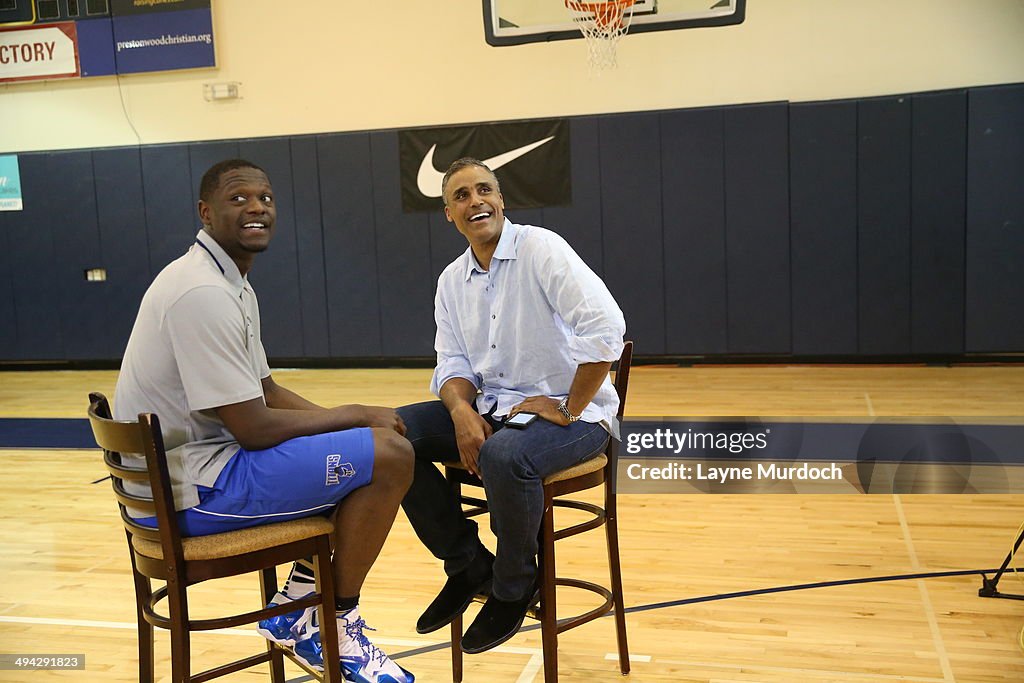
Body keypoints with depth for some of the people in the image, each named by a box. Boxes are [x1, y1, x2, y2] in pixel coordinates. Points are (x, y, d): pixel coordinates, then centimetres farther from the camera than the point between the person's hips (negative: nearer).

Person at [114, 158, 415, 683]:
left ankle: (297, 606, 17)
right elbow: (253, 428, -22)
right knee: (389, 457, -16)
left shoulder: (232, 285, 13)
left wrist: (353, 419, 2)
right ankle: (339, 626, 1)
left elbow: (267, 392, 16)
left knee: (367, 446, 16)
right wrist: (355, 416, -10)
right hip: (189, 491, -10)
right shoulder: (203, 292, -21)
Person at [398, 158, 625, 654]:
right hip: (491, 408, 7)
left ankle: (513, 587, -6)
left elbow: (605, 328, -23)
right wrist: (461, 410, -14)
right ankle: (467, 563, 5)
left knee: (504, 456, -37)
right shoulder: (451, 281, 10)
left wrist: (570, 410, -19)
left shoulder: (541, 248, -12)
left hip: (571, 413, -6)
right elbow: (453, 365, 9)